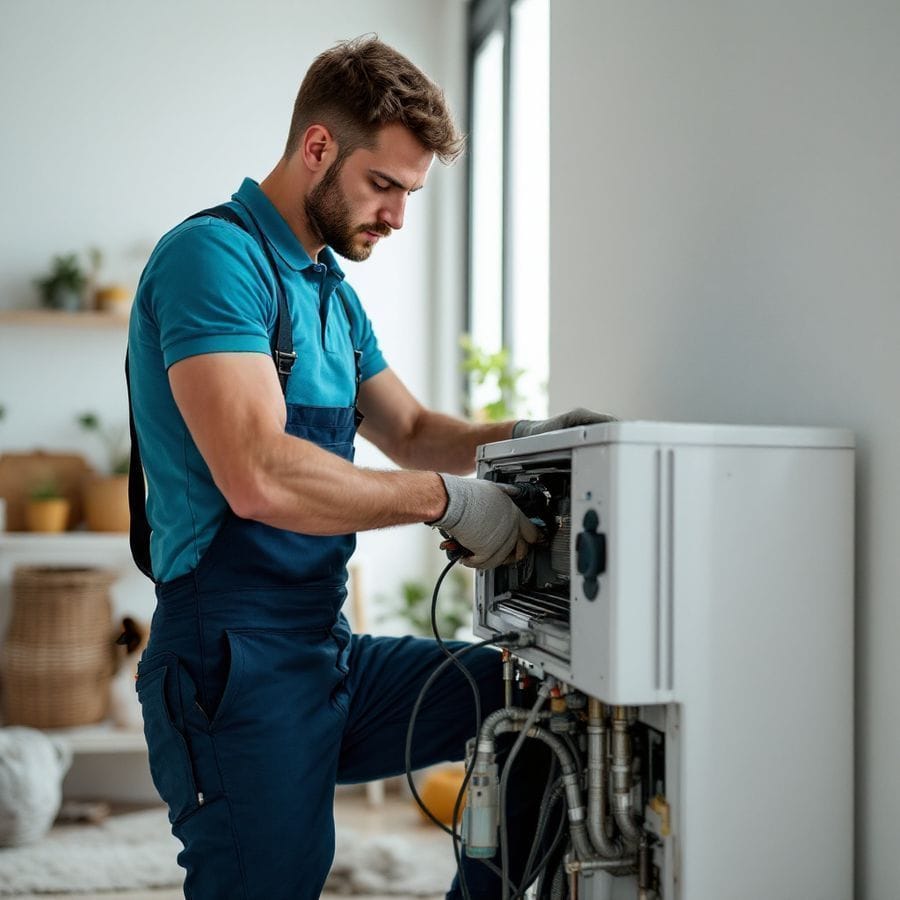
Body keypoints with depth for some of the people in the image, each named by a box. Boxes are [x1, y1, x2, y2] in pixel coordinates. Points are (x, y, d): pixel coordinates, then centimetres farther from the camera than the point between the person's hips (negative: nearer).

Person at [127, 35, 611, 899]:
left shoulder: (332, 291, 15)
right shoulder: (212, 255, -15)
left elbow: (412, 433, 23)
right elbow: (257, 475, -27)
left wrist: (529, 436, 5)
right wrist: (447, 499, -20)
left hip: (331, 651, 9)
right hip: (237, 667, -9)